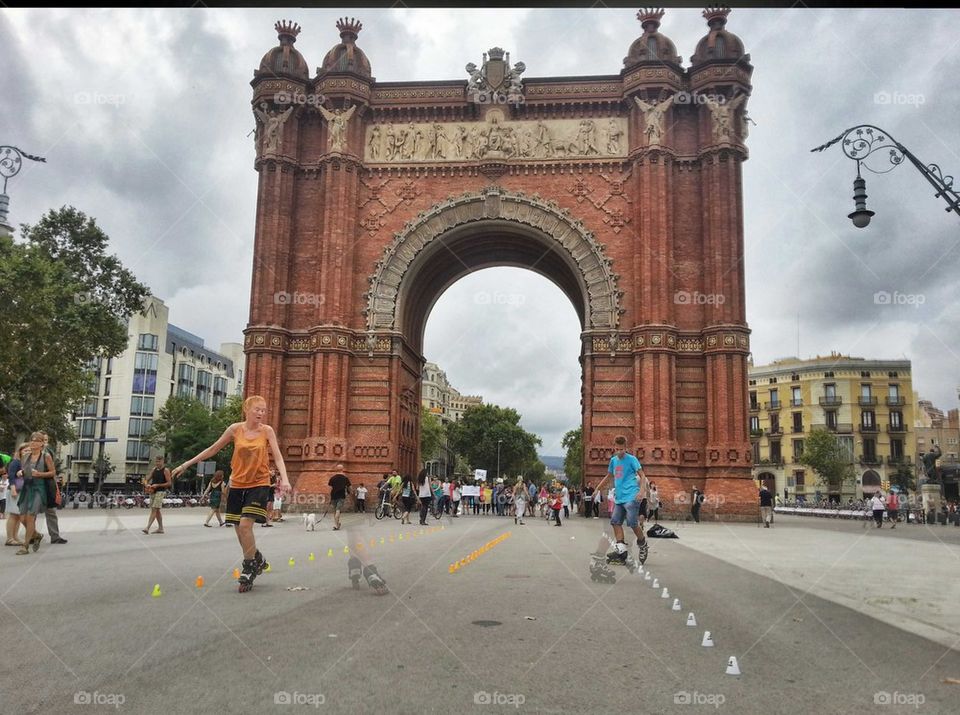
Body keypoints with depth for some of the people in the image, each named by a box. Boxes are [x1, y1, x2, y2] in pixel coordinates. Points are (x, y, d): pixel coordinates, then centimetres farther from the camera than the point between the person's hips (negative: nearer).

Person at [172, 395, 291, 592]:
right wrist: (186, 464, 9)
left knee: (245, 524, -18)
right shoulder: (235, 429, -1)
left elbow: (277, 457, -8)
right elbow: (213, 449, 8)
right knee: (240, 529, 6)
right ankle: (258, 560, 30)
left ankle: (249, 568, -1)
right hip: (238, 484, 3)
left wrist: (284, 479, -25)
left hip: (259, 484, -3)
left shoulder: (267, 430, -5)